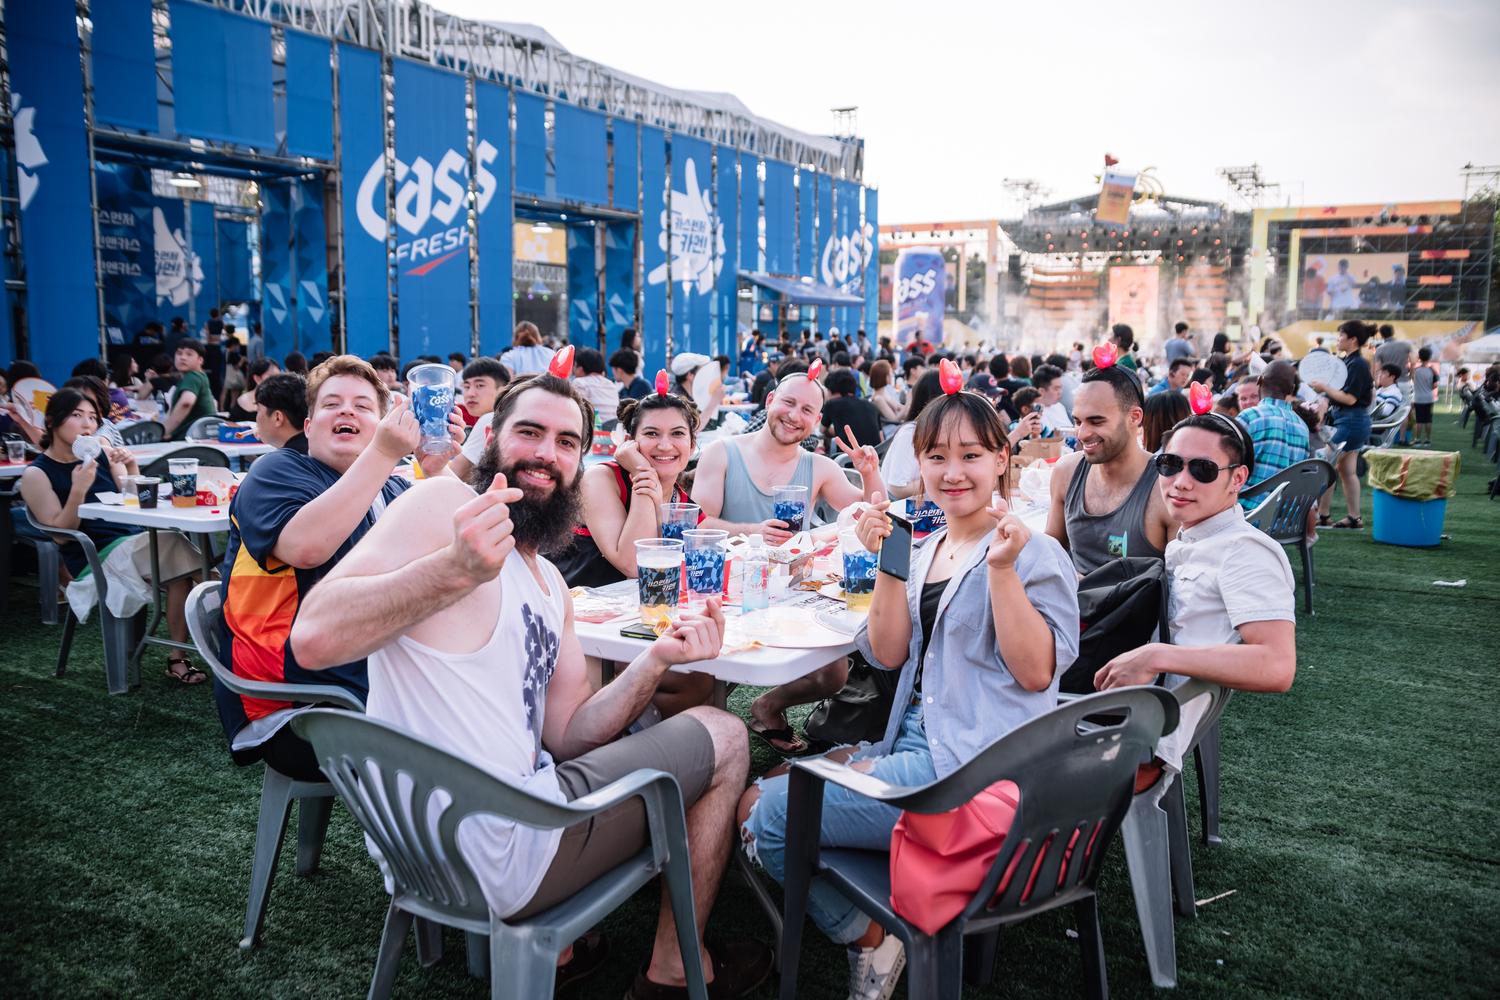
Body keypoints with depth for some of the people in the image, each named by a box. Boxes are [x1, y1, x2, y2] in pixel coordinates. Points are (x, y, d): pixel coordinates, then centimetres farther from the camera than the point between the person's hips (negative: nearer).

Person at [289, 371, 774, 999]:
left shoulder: (548, 583, 13)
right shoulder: (445, 506, -13)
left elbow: (566, 736, 9)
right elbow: (313, 639, -26)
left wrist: (656, 661, -5)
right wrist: (460, 568, -38)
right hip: (495, 857, -9)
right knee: (724, 739, 8)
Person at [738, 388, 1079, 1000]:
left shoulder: (1036, 554, -5)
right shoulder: (923, 551, 14)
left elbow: (1035, 672, -14)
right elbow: (888, 653, 4)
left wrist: (1003, 569, -22)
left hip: (973, 765, -8)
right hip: (913, 742, 8)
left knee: (769, 814, -11)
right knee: (756, 800, 5)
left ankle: (871, 938, 10)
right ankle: (867, 937, 13)